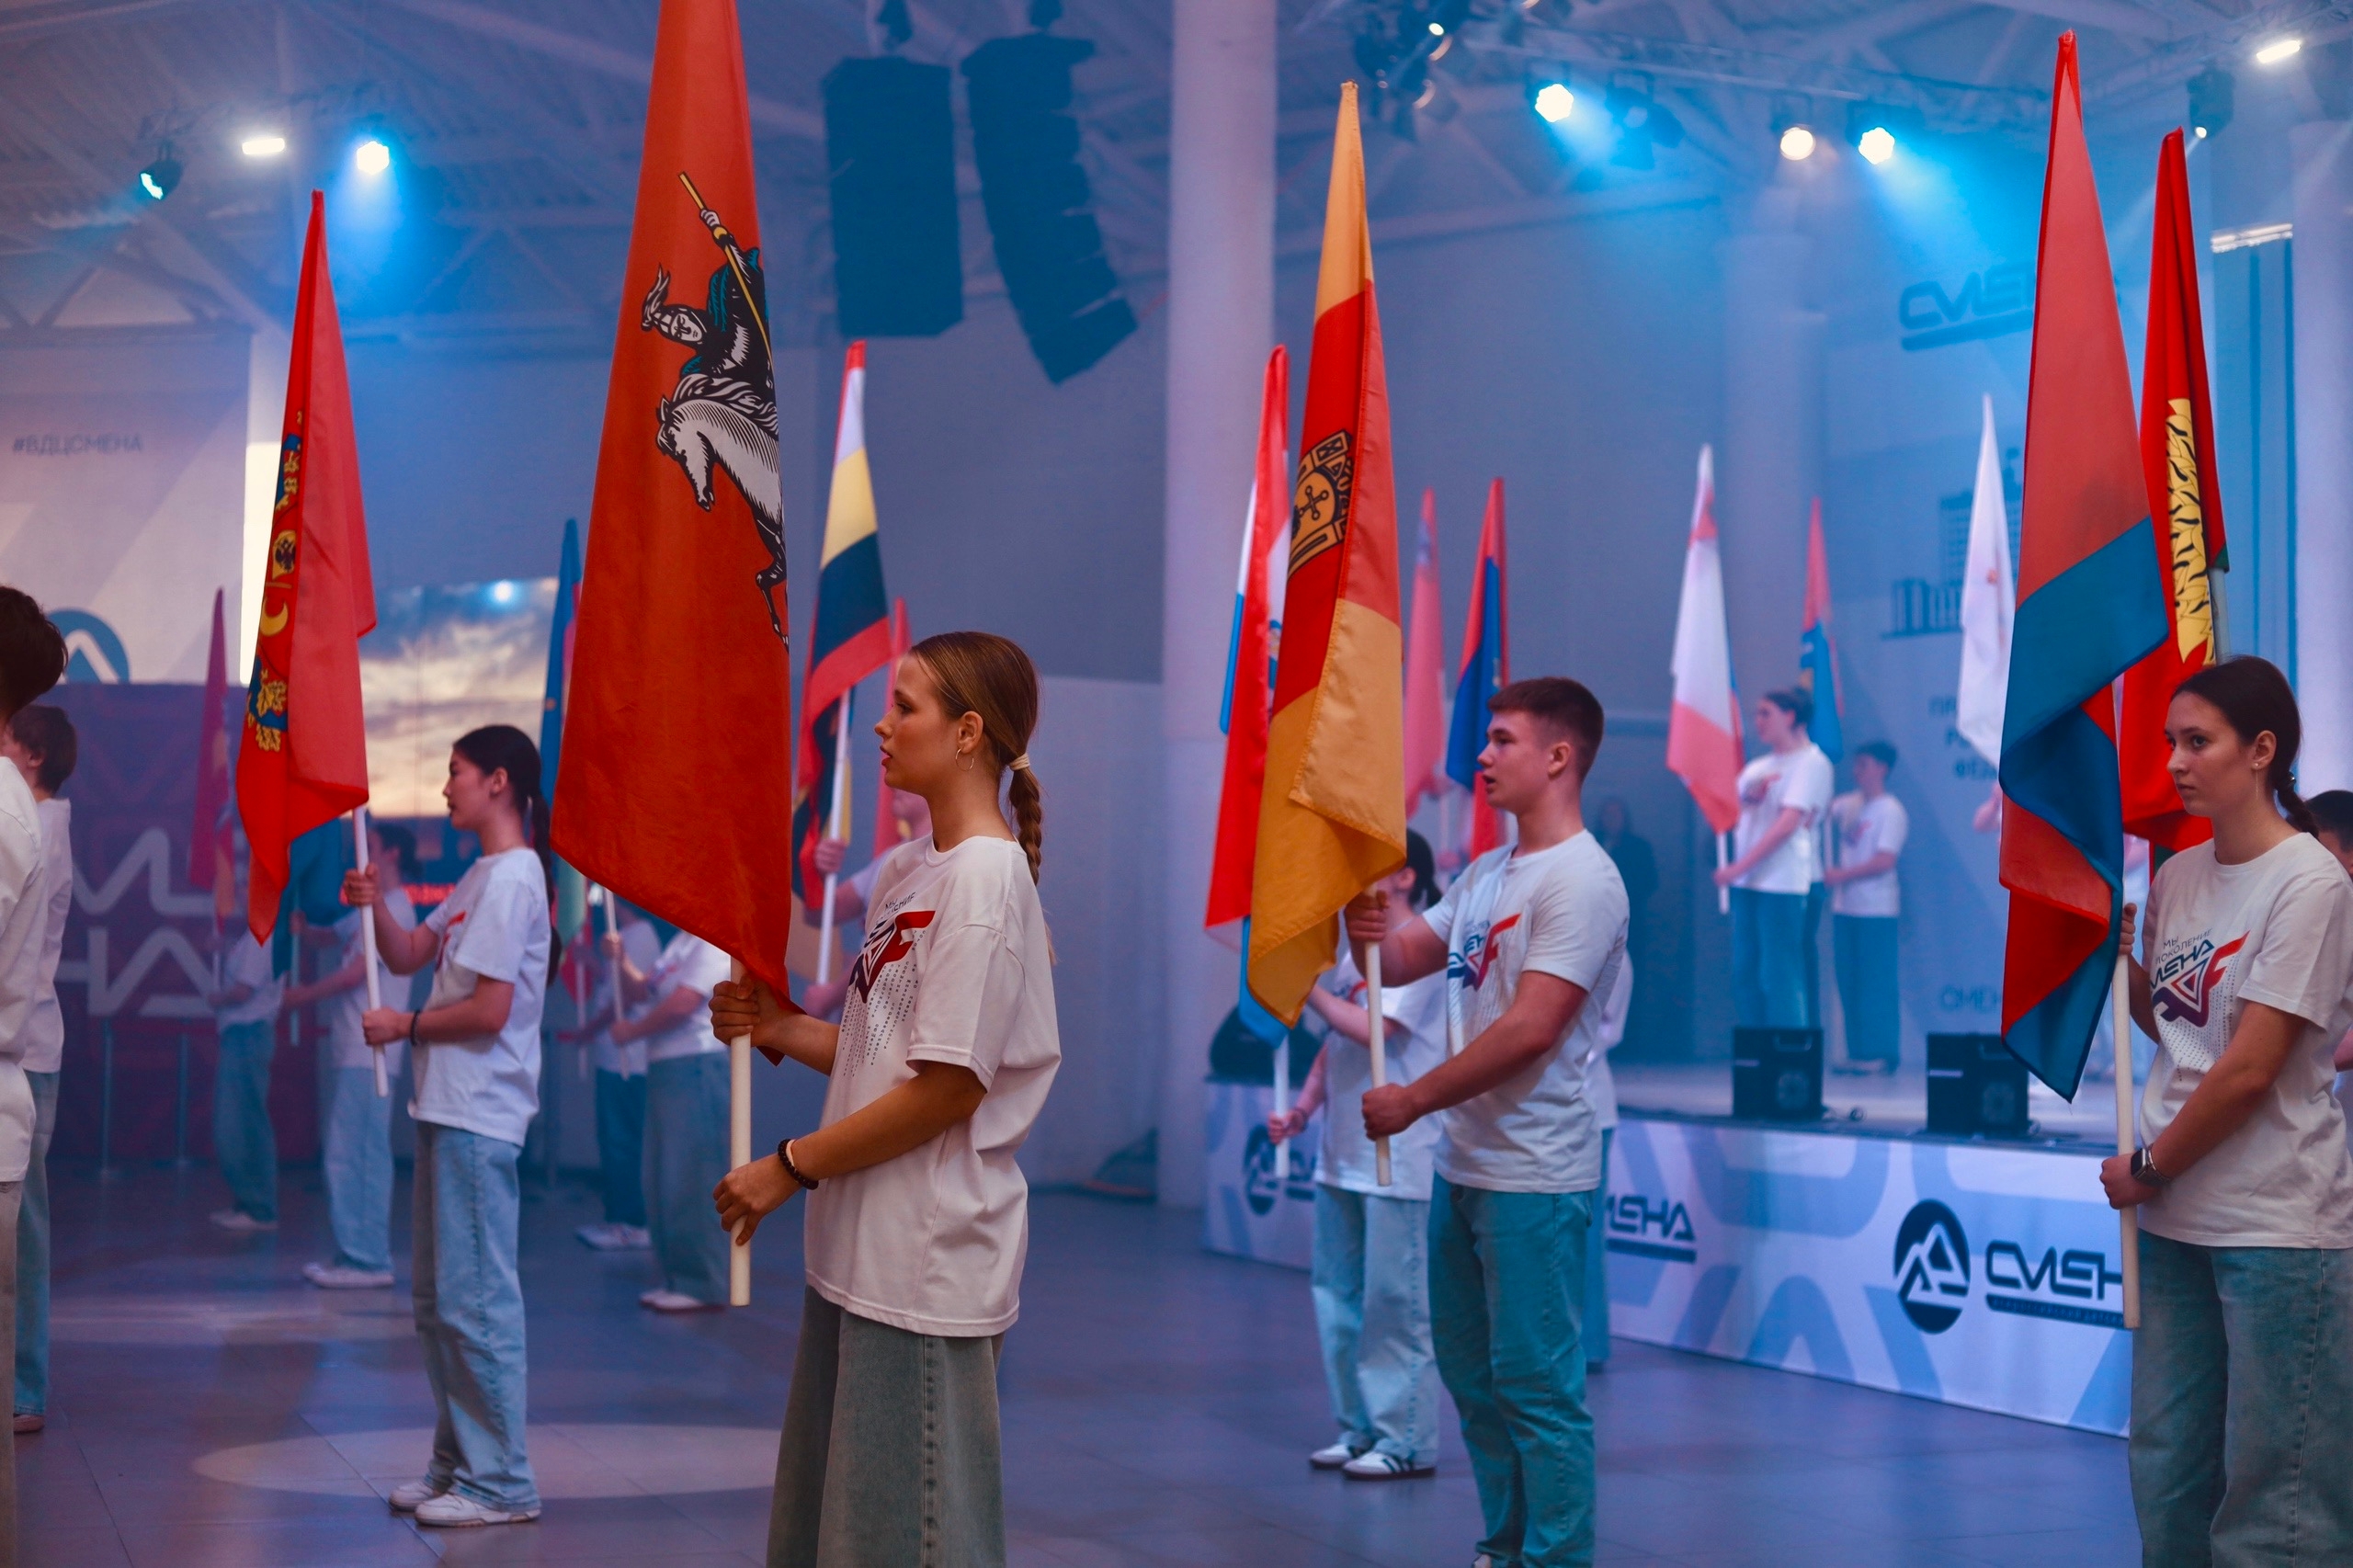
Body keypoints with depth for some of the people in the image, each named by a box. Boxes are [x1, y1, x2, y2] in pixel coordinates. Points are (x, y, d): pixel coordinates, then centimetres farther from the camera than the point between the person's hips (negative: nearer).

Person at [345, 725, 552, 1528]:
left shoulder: (512, 878, -15)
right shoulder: (480, 877, 17)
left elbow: (489, 1010, -20)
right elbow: (409, 955, 18)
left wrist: (406, 1025, -7)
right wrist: (375, 906, 0)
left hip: (479, 1119, -11)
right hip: (449, 1112, 11)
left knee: (476, 1300, -7)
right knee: (437, 1298, 16)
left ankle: (501, 1484, -1)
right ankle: (457, 1464, 24)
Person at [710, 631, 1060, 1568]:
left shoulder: (986, 876, -15)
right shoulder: (906, 869, 13)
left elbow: (949, 1085, -18)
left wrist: (791, 1166, -12)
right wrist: (783, 1029, 2)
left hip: (927, 1271, -9)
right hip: (856, 1258, 9)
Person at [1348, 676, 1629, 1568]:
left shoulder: (1580, 881, -15)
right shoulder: (1483, 875, 13)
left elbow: (1529, 1031, -21)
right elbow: (1401, 960, 15)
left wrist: (1412, 1101, -15)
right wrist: (1367, 934, -9)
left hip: (1533, 1178, -9)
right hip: (1461, 1162, 9)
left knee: (1535, 1385, -4)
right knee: (1473, 1374, 17)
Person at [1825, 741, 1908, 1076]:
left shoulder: (1891, 811, -7)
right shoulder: (1847, 804, 12)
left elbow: (1884, 861, -14)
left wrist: (1841, 875, -13)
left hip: (1876, 910, -7)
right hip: (1845, 908, 7)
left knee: (1877, 984, -5)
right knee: (1849, 983, 7)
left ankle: (1883, 1054, -2)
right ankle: (1859, 1052, 12)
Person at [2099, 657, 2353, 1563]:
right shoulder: (2177, 877, 8)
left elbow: (2249, 1070, -15)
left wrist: (2145, 1168, -6)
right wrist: (2119, 953, 3)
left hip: (2277, 1225, -7)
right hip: (2178, 1216, 7)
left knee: (2274, 1488, -1)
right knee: (2166, 1469, 11)